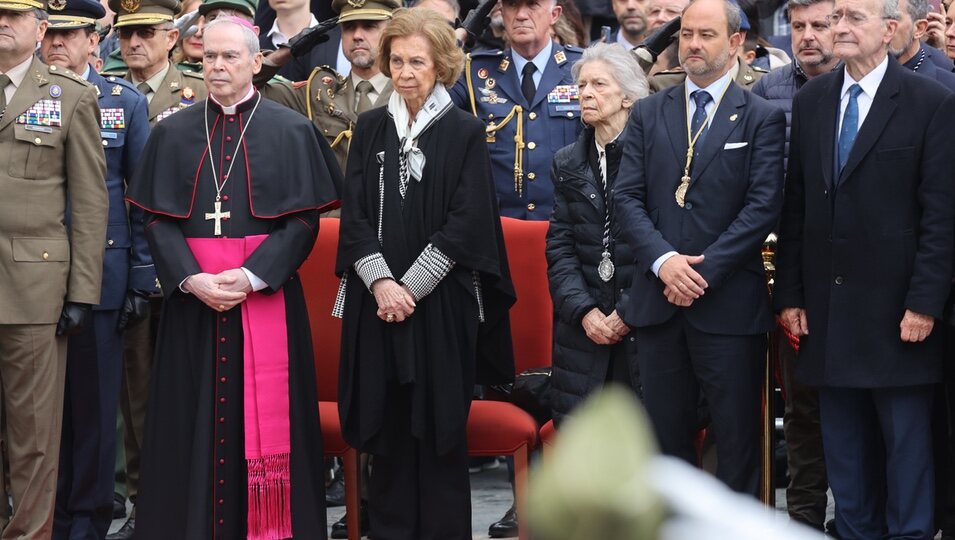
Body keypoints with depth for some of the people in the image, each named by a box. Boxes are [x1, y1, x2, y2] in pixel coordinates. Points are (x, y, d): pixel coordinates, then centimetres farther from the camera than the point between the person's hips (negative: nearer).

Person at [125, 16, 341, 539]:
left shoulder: (291, 131, 2)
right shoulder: (172, 133, 9)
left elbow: (304, 221, -3)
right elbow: (156, 219, 4)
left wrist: (250, 277, -15)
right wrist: (191, 279, -12)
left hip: (266, 295, -2)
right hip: (191, 296, 2)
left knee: (264, 416, -1)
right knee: (194, 419, 2)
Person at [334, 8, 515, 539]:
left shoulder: (466, 133, -1)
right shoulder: (371, 128, 9)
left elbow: (466, 224, -8)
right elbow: (354, 215, 4)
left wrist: (411, 286, -13)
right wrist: (380, 282, -10)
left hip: (442, 303, -3)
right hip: (378, 303, 3)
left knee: (439, 427, 0)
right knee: (388, 428, 4)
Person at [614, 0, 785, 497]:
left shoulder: (762, 118, 1)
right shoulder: (648, 113, 11)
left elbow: (763, 205, -7)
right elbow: (628, 196, 4)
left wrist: (705, 269, -14)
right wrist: (663, 259, -12)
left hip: (730, 303, -3)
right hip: (658, 301, 3)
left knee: (736, 436, 1)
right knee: (666, 435, 8)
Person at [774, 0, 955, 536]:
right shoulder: (811, 100, 8)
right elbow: (795, 206, 9)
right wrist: (789, 293, 4)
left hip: (894, 308, -4)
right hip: (828, 309, 4)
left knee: (907, 446, 4)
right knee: (846, 451, 11)